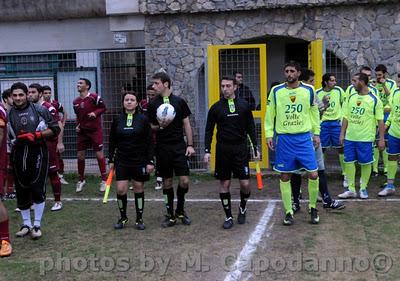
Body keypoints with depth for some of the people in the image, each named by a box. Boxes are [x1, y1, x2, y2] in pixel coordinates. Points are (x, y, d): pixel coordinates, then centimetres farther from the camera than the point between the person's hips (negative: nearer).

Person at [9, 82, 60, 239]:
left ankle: (37, 225, 8)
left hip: (38, 152, -2)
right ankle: (26, 224, 24)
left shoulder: (39, 110, 1)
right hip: (18, 154, 3)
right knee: (21, 190, 8)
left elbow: (55, 129, 1)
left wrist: (36, 135, -12)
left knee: (38, 189, -5)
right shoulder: (8, 114, 6)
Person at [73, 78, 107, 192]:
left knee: (99, 154, -2)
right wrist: (78, 125, 5)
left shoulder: (94, 97, -9)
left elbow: (103, 108, -6)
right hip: (82, 131, 6)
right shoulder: (76, 102, 10)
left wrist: (95, 113, -22)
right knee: (80, 155, 6)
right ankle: (81, 180, 20)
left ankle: (104, 180, 7)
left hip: (95, 130, -5)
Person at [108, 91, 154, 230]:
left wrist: (150, 161, -8)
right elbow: (112, 142, 10)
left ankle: (139, 219, 20)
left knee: (139, 188, 6)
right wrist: (111, 160, 8)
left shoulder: (143, 119, -4)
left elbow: (150, 142, -3)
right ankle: (123, 217, 16)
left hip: (140, 161, -2)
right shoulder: (117, 120, 3)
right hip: (122, 161, 2)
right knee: (120, 189, -3)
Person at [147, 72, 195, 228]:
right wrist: (159, 126, -14)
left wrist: (190, 145, 0)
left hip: (179, 146, -1)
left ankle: (180, 210, 17)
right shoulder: (152, 105, 3)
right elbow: (151, 127, 8)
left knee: (184, 180, -5)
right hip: (162, 148, 1)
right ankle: (170, 214, 18)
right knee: (167, 182, 6)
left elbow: (186, 124, 6)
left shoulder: (179, 101, 2)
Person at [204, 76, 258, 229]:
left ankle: (243, 208, 25)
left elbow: (251, 128, 8)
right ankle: (228, 216, 15)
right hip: (222, 150, 0)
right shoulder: (215, 108, 2)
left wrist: (255, 148, 5)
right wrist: (207, 150, -2)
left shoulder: (244, 106, 3)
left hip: (241, 149, 0)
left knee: (245, 183, -3)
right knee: (224, 183, 3)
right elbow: (209, 130, 6)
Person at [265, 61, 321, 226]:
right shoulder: (276, 91, 1)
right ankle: (288, 212, 17)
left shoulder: (309, 90, 2)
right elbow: (270, 114, 5)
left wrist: (316, 133, 9)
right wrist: (269, 134, -1)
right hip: (284, 138, 0)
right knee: (285, 176, 4)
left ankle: (313, 207, 19)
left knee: (313, 174, -3)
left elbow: (314, 112, 11)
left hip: (304, 138, 0)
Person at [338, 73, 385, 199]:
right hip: (349, 137, 5)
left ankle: (363, 188, 19)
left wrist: (381, 139, -8)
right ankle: (351, 190, 15)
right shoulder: (351, 98, 8)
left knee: (365, 163, 5)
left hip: (365, 138, -4)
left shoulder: (374, 100, -7)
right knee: (349, 162, 5)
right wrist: (342, 134, 8)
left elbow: (380, 120, -5)